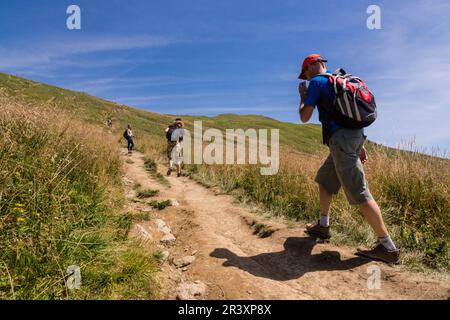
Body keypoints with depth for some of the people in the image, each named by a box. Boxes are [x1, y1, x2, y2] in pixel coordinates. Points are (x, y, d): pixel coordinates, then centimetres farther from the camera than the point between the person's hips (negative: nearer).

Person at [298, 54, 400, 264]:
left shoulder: (316, 82, -2)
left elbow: (304, 117, -1)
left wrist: (303, 96, 17)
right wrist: (360, 146, 23)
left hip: (341, 141, -10)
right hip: (355, 136, 10)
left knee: (359, 193, -8)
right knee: (324, 179, 21)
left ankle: (388, 247, -2)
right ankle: (323, 226, 29)